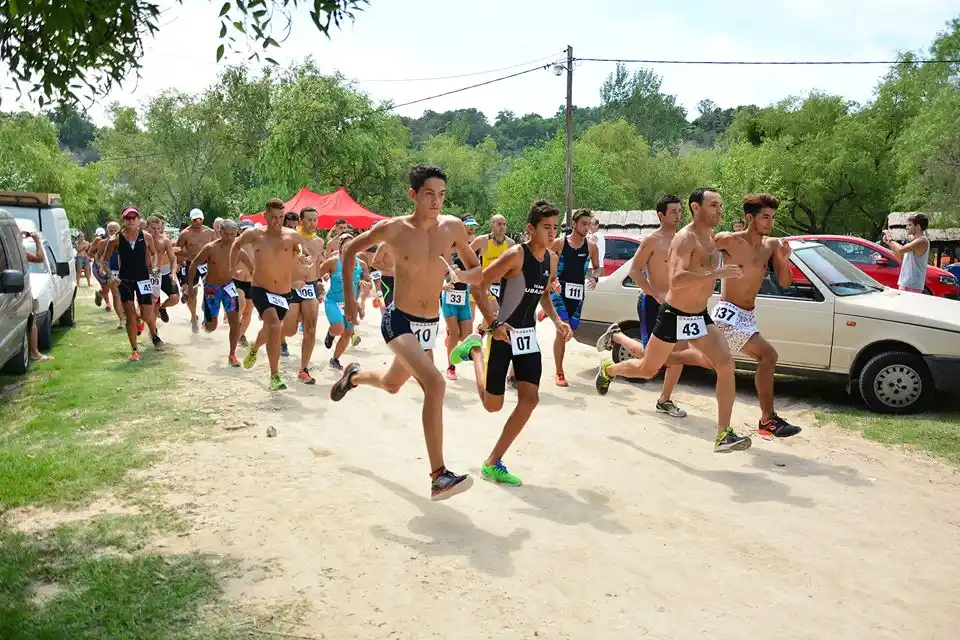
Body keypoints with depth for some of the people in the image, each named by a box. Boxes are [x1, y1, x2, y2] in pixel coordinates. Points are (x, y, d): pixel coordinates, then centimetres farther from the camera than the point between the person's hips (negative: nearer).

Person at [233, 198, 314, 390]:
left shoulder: (293, 236, -7)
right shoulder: (254, 235, -4)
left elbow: (310, 259, -7)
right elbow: (237, 245, 16)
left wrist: (306, 259, -29)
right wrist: (233, 268, 11)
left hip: (283, 293, 3)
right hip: (260, 290, -2)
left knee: (269, 329, 24)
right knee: (275, 326, -27)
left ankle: (254, 348, 62)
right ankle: (275, 376, -20)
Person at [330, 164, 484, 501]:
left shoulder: (453, 227, -4)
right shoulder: (393, 229, -11)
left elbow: (476, 269, 8)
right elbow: (350, 249, 5)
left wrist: (462, 275, -16)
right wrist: (349, 297, 2)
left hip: (430, 325, 5)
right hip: (400, 321, -5)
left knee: (391, 384, 26)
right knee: (435, 384, -27)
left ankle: (353, 375, 61)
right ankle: (439, 476, -24)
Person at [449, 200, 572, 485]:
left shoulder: (552, 259, 4)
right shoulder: (515, 255, -19)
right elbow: (478, 285, -19)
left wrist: (557, 321, 3)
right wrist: (493, 324, -25)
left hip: (528, 335, 7)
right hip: (502, 333, -7)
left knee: (529, 399, -3)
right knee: (492, 405, 4)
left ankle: (492, 464, 8)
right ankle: (474, 349, 30)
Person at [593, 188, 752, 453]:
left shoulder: (710, 238, 7)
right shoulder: (685, 238, -21)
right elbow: (675, 280, -36)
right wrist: (717, 273, -37)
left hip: (700, 316, 7)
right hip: (674, 316, -7)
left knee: (726, 365, -11)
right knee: (647, 370, 11)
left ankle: (724, 435, -2)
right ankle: (609, 369, 43)